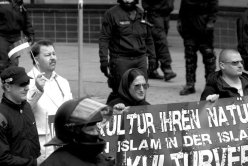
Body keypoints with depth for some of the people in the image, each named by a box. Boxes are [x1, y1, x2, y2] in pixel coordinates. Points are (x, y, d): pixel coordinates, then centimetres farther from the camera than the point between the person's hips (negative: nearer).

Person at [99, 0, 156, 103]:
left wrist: (152, 57, 19)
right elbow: (104, 38, -4)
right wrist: (103, 60, -12)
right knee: (119, 92, -3)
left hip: (140, 59, 4)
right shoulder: (112, 14, -1)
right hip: (121, 59, -4)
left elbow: (148, 39, 24)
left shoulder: (141, 14, 14)